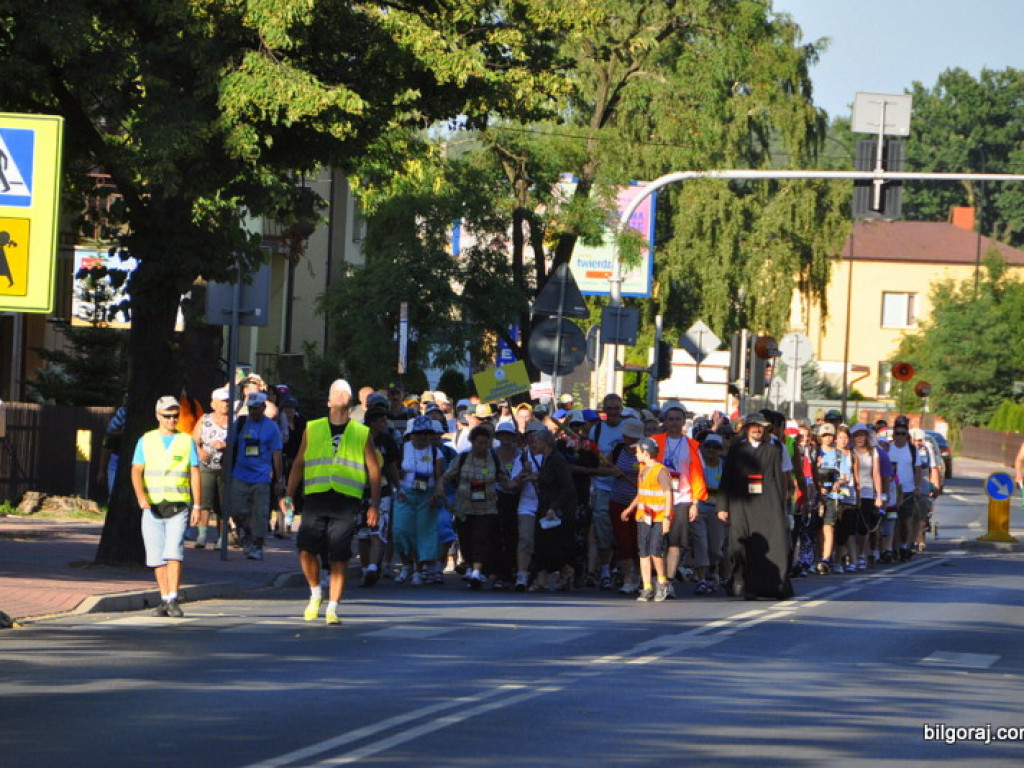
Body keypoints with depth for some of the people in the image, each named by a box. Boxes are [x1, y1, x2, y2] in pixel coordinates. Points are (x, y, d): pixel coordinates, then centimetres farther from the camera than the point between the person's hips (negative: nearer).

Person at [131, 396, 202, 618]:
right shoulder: (146, 441, 9)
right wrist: (141, 497, -17)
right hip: (152, 507, 2)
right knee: (157, 556, 2)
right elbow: (136, 471, 1)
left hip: (178, 507, -2)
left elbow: (195, 475, 7)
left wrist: (197, 506, 0)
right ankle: (164, 600, 11)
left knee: (174, 551, -16)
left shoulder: (186, 441, 8)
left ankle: (173, 600, -17)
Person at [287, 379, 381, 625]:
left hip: (347, 501, -1)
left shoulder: (362, 433, 13)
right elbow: (298, 465, 17)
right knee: (306, 550, -10)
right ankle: (316, 593, 15)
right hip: (315, 497, 1)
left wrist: (374, 505, 2)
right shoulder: (312, 429, 15)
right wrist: (289, 497, 10)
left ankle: (332, 608, 4)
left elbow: (374, 470, 11)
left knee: (339, 558, -5)